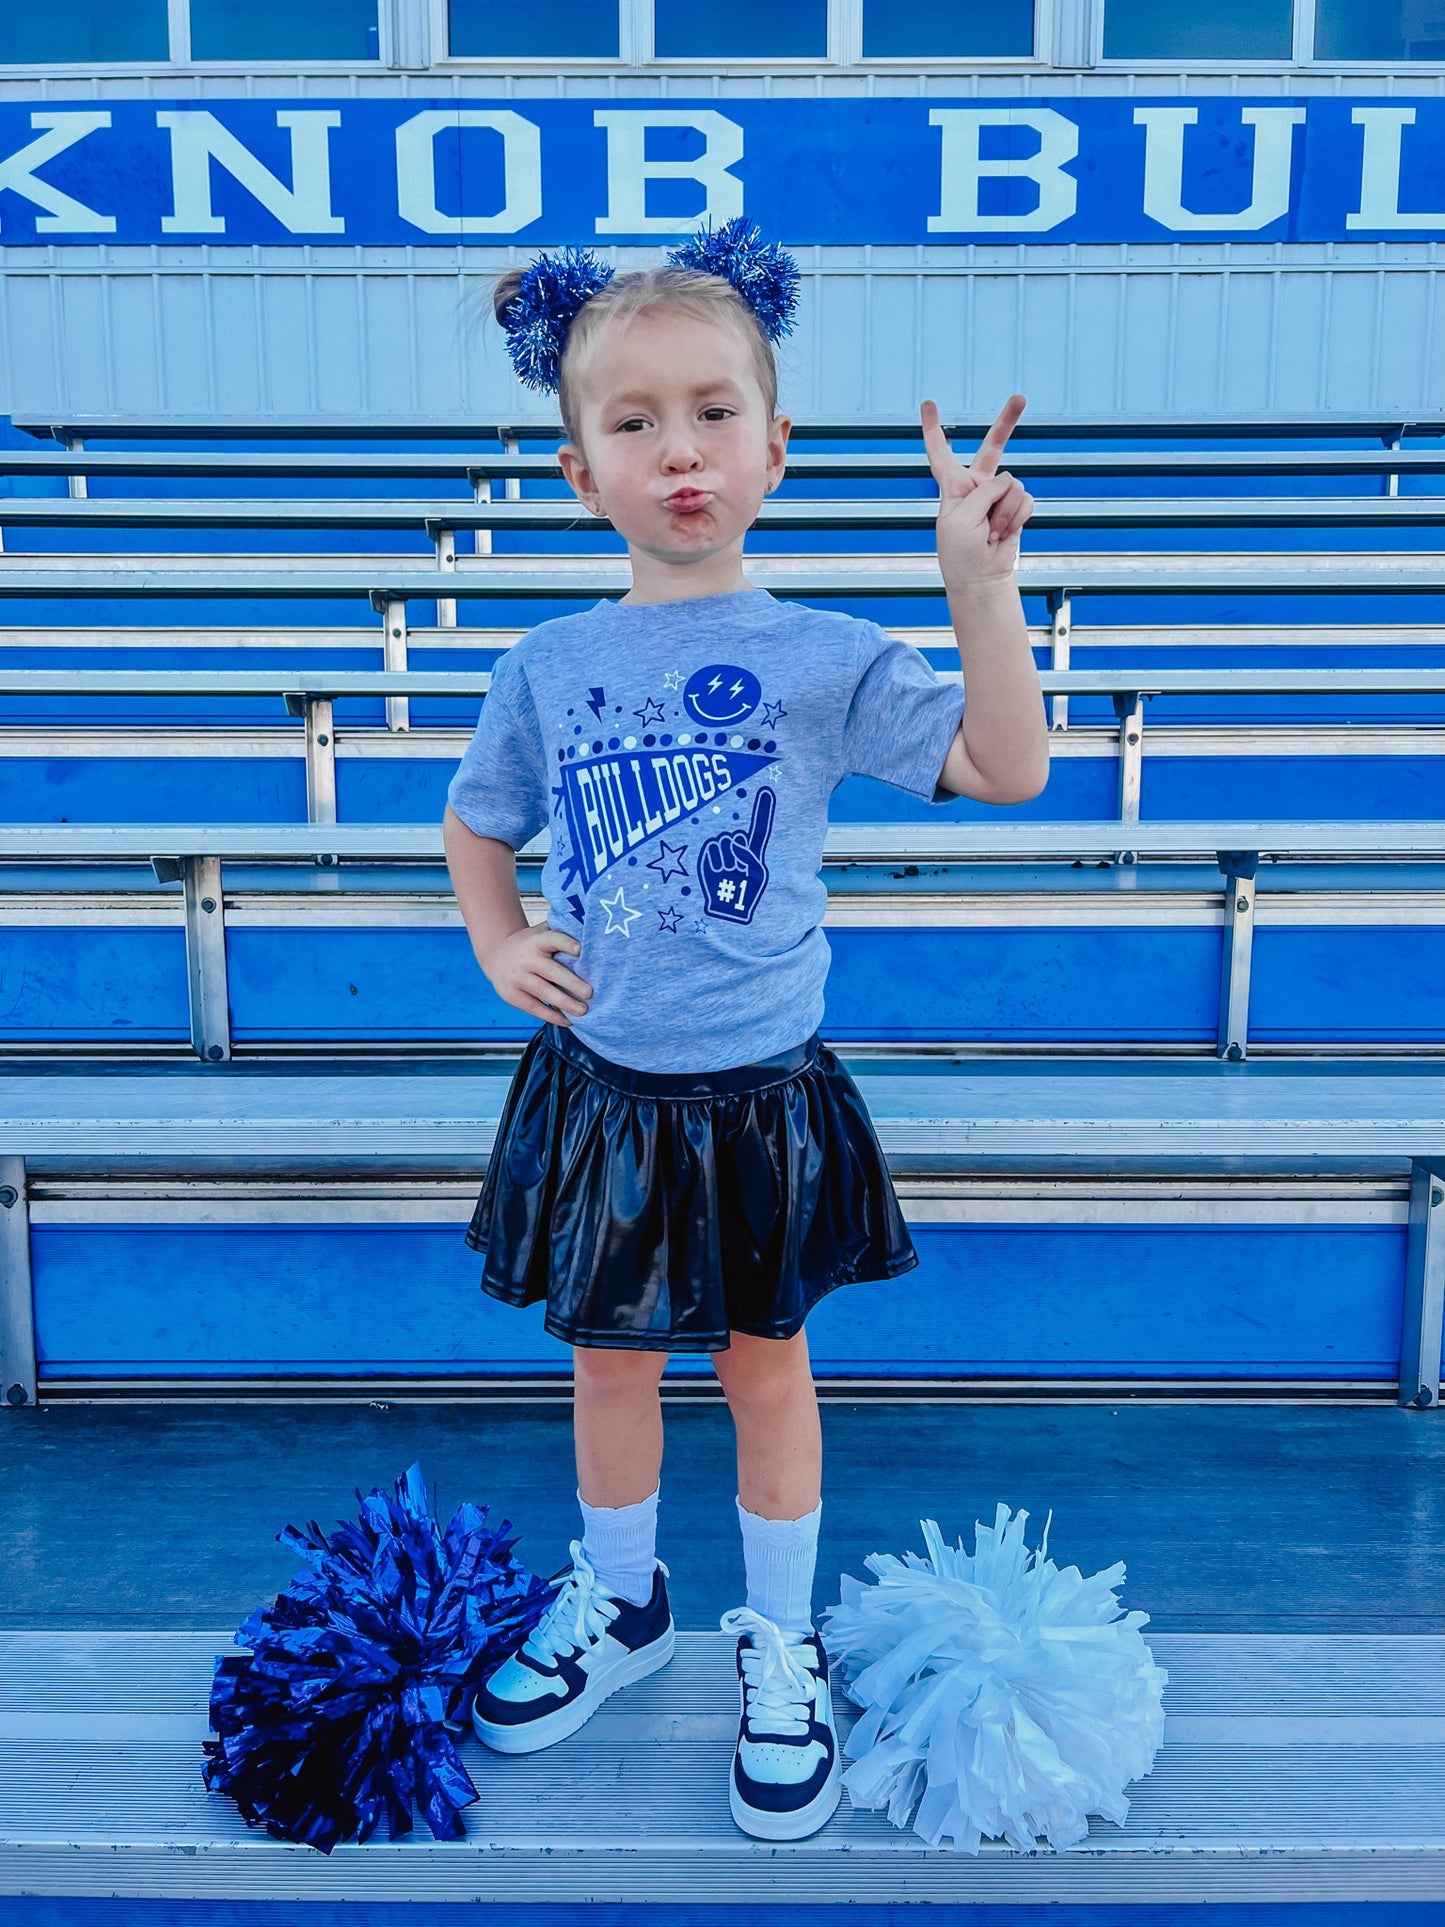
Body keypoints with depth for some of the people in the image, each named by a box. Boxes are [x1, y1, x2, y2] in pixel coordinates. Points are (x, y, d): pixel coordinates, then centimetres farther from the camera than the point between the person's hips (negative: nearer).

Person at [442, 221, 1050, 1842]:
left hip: (759, 1095, -2)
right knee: (610, 1357, 19)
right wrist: (498, 944, -1)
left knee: (764, 1357, 15)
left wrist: (980, 585, -25)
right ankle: (618, 1602, 46)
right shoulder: (547, 669, -1)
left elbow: (1005, 770, -17)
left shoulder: (824, 658, -8)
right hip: (600, 1086, 3)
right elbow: (475, 825, 14)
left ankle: (780, 1644, 39)